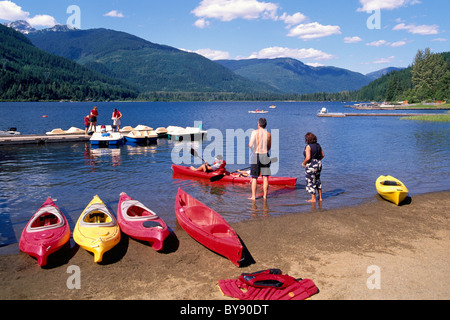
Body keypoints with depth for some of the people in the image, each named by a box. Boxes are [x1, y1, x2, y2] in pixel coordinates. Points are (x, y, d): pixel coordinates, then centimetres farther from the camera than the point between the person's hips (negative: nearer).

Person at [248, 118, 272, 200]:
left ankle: (253, 196, 5)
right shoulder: (268, 134, 5)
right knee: (265, 177, 7)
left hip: (256, 156, -3)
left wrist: (249, 145, 6)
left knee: (254, 178, 4)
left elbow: (250, 145, -17)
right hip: (265, 156, 3)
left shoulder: (255, 132, -7)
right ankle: (265, 196, 10)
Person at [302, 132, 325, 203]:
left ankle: (313, 199, 10)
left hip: (311, 166, -8)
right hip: (318, 165, 8)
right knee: (317, 180, 20)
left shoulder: (308, 146, -18)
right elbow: (323, 155, 12)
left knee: (311, 182, 3)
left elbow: (308, 158, -25)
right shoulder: (318, 145, 5)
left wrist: (303, 163, -9)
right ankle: (320, 197, 26)